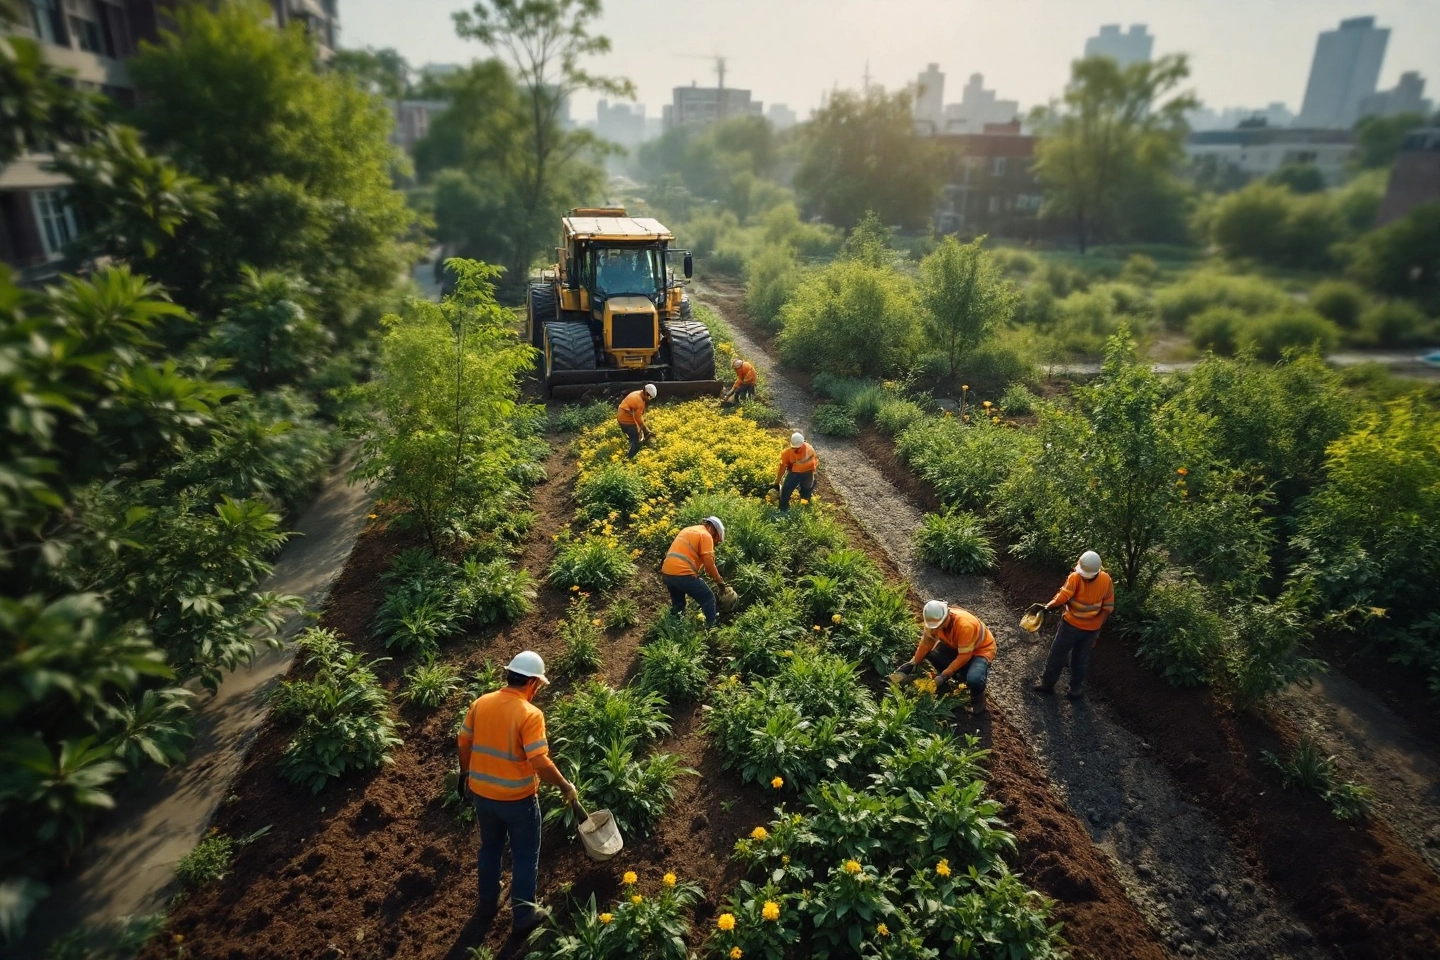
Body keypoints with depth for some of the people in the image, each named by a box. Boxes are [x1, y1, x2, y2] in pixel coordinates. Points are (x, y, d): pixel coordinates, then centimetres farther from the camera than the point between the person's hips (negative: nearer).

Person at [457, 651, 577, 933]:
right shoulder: (530, 714, -23)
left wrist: (465, 775, 21)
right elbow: (540, 762, -26)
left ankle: (488, 904, 43)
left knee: (490, 849, 27)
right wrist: (565, 786, -12)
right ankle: (523, 915, 27)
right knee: (525, 856, 15)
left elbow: (464, 744, 5)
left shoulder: (481, 703, -5)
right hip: (517, 799, -5)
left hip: (481, 793, 6)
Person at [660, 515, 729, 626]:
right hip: (683, 574, -8)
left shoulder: (687, 530, 26)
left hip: (666, 573, 8)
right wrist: (719, 581, 6)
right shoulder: (705, 535, 0)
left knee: (677, 603, 28)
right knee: (708, 599, 6)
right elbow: (709, 563, -7)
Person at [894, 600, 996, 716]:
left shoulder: (965, 625, -39)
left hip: (982, 649, -6)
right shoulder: (935, 620, -21)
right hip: (955, 646, 6)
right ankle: (952, 680, 10)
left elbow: (964, 656, -32)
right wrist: (914, 663, -11)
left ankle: (977, 697, 3)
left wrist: (945, 675, -31)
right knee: (930, 652, -17)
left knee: (973, 679, -35)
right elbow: (926, 642, -6)